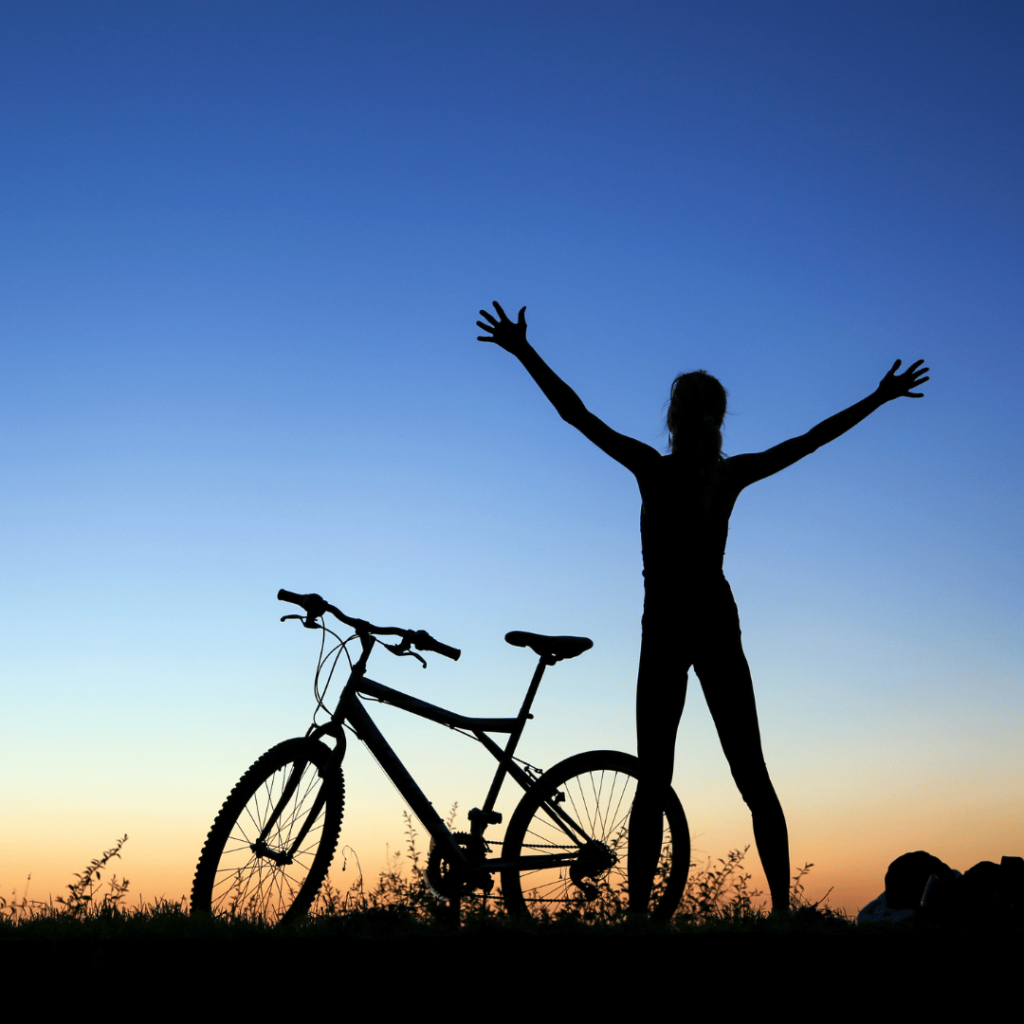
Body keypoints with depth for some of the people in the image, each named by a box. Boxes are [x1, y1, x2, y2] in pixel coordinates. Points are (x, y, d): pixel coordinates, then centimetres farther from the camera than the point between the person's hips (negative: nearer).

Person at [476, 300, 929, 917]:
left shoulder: (653, 469, -7)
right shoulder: (733, 475, 2)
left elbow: (575, 414, -8)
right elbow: (811, 440, 11)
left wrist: (523, 351, -4)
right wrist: (880, 398, 21)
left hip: (667, 629, -3)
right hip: (719, 625, 3)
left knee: (653, 780, -2)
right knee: (752, 777, 7)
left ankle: (639, 910, -6)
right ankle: (782, 907, 5)